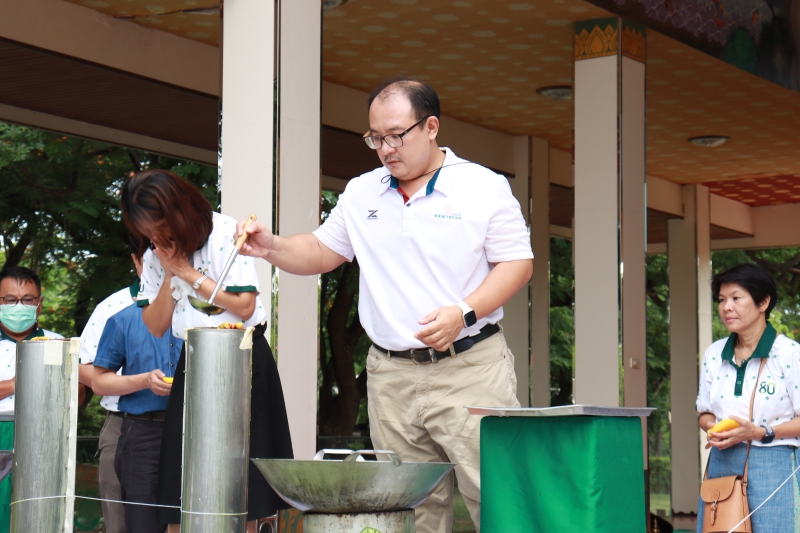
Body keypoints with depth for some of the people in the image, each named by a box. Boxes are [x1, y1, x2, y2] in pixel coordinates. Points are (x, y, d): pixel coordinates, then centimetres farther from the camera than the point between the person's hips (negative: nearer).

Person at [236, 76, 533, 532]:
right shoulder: (362, 194, 13)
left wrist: (464, 312, -14)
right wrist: (273, 247, 1)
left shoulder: (484, 187, 0)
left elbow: (518, 263, -1)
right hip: (391, 378, 4)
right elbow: (322, 251, 21)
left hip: (470, 370, -4)